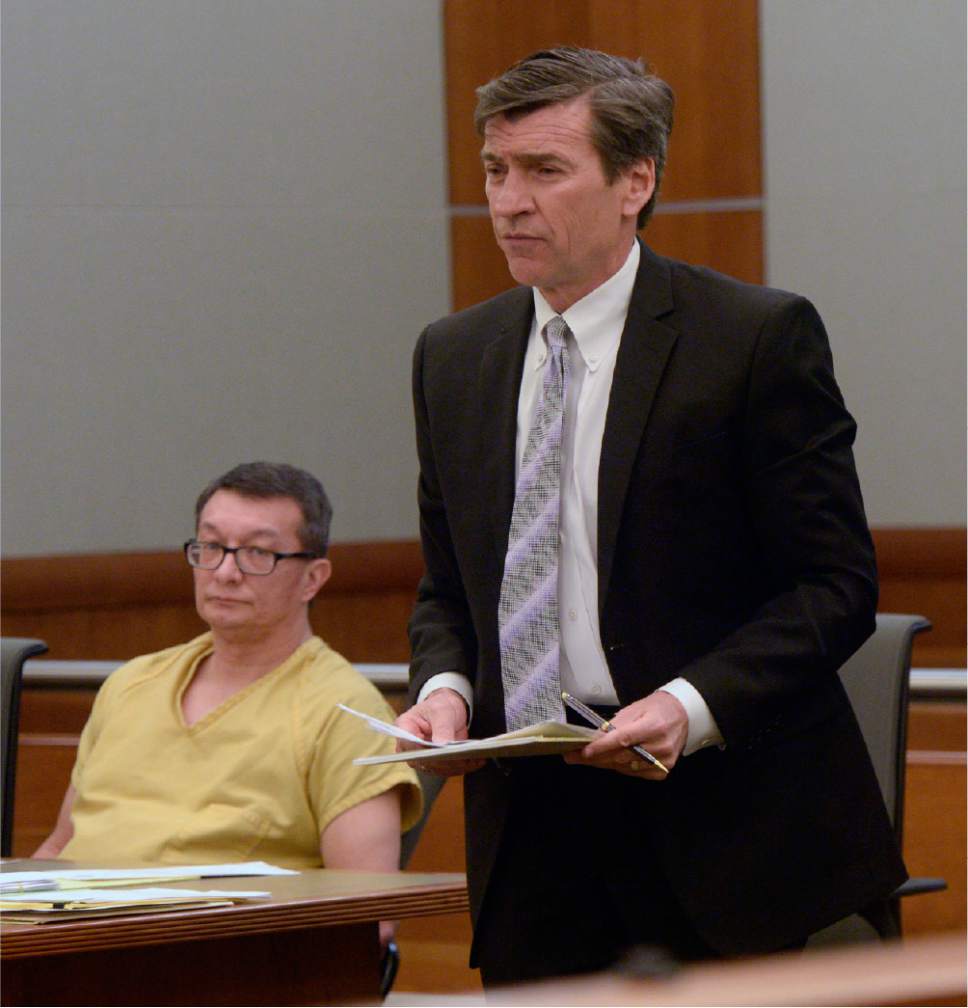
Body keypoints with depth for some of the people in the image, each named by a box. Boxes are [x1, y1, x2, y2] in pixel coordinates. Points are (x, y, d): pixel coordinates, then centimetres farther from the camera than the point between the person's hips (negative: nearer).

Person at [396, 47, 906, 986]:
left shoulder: (759, 338, -5)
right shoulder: (453, 356, 12)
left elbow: (837, 582, -7)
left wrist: (692, 706, -20)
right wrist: (444, 689, -3)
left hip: (722, 834, -4)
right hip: (531, 838, 5)